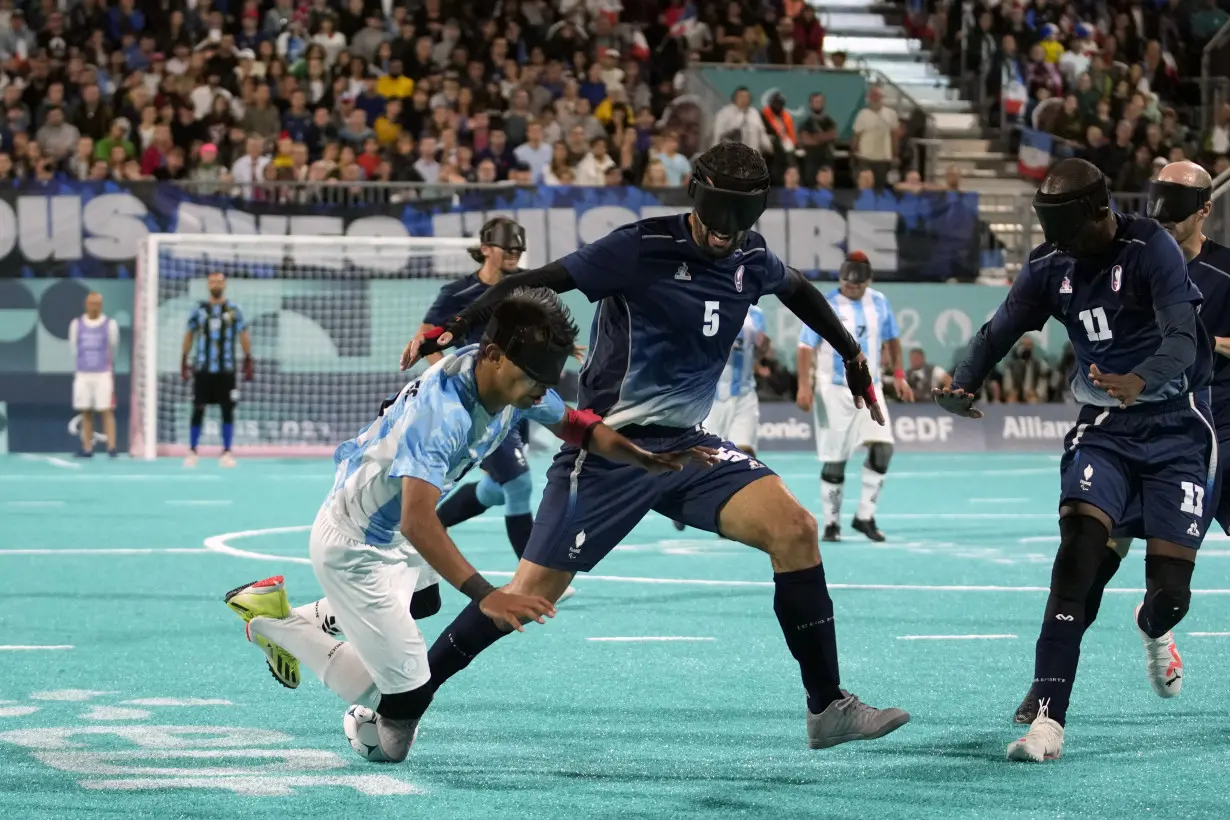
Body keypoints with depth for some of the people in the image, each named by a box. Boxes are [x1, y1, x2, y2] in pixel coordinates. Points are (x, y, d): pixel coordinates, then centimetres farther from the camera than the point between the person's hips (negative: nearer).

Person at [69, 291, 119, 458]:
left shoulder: (110, 324, 1)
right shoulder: (76, 324, 6)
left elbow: (112, 348, 9)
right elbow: (73, 346, 13)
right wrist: (84, 361, 12)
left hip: (104, 374, -2)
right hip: (83, 374, 2)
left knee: (107, 411, -8)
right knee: (86, 413, 4)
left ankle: (111, 447, -10)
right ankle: (87, 449, 9)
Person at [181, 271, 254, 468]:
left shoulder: (233, 310, 3)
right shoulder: (199, 310, 5)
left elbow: (243, 336, 7)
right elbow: (189, 335, 12)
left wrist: (249, 361, 1)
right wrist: (185, 360, 7)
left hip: (226, 370, 0)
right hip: (202, 369, 0)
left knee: (228, 411, -1)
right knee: (198, 410, -1)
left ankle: (227, 452, 6)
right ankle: (192, 452, 6)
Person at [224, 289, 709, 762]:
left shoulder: (517, 381, -13)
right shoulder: (441, 409, -38)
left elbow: (575, 426, 5)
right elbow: (417, 520, -48)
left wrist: (646, 459, -12)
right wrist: (485, 595, -58)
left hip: (394, 539, 9)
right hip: (354, 548, -9)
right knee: (406, 692, -10)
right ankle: (278, 628, 3)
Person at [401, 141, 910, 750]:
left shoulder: (750, 259, 3)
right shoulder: (642, 248, -16)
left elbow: (797, 289, 27)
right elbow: (533, 284, -17)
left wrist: (853, 357, 33)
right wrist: (450, 331, -27)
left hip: (684, 444, 5)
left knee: (794, 530, -14)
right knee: (531, 593, -7)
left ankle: (828, 709, -7)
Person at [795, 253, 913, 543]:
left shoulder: (879, 302, 5)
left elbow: (891, 339, 17)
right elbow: (805, 347, -11)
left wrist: (898, 375, 9)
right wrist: (804, 385, -21)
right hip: (833, 391, -4)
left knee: (883, 447, -12)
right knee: (834, 459, -2)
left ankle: (865, 516, 0)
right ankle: (831, 522, 12)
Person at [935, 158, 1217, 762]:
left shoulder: (1151, 249, -17)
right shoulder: (1049, 265, -1)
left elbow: (1183, 340, -27)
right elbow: (999, 331, 3)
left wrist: (1141, 380, -49)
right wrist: (962, 383, -19)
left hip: (1176, 428, -3)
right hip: (1104, 426, 3)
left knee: (1169, 588, -9)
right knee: (1081, 542, -23)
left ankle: (1153, 629, 34)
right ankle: (1048, 719, -27)